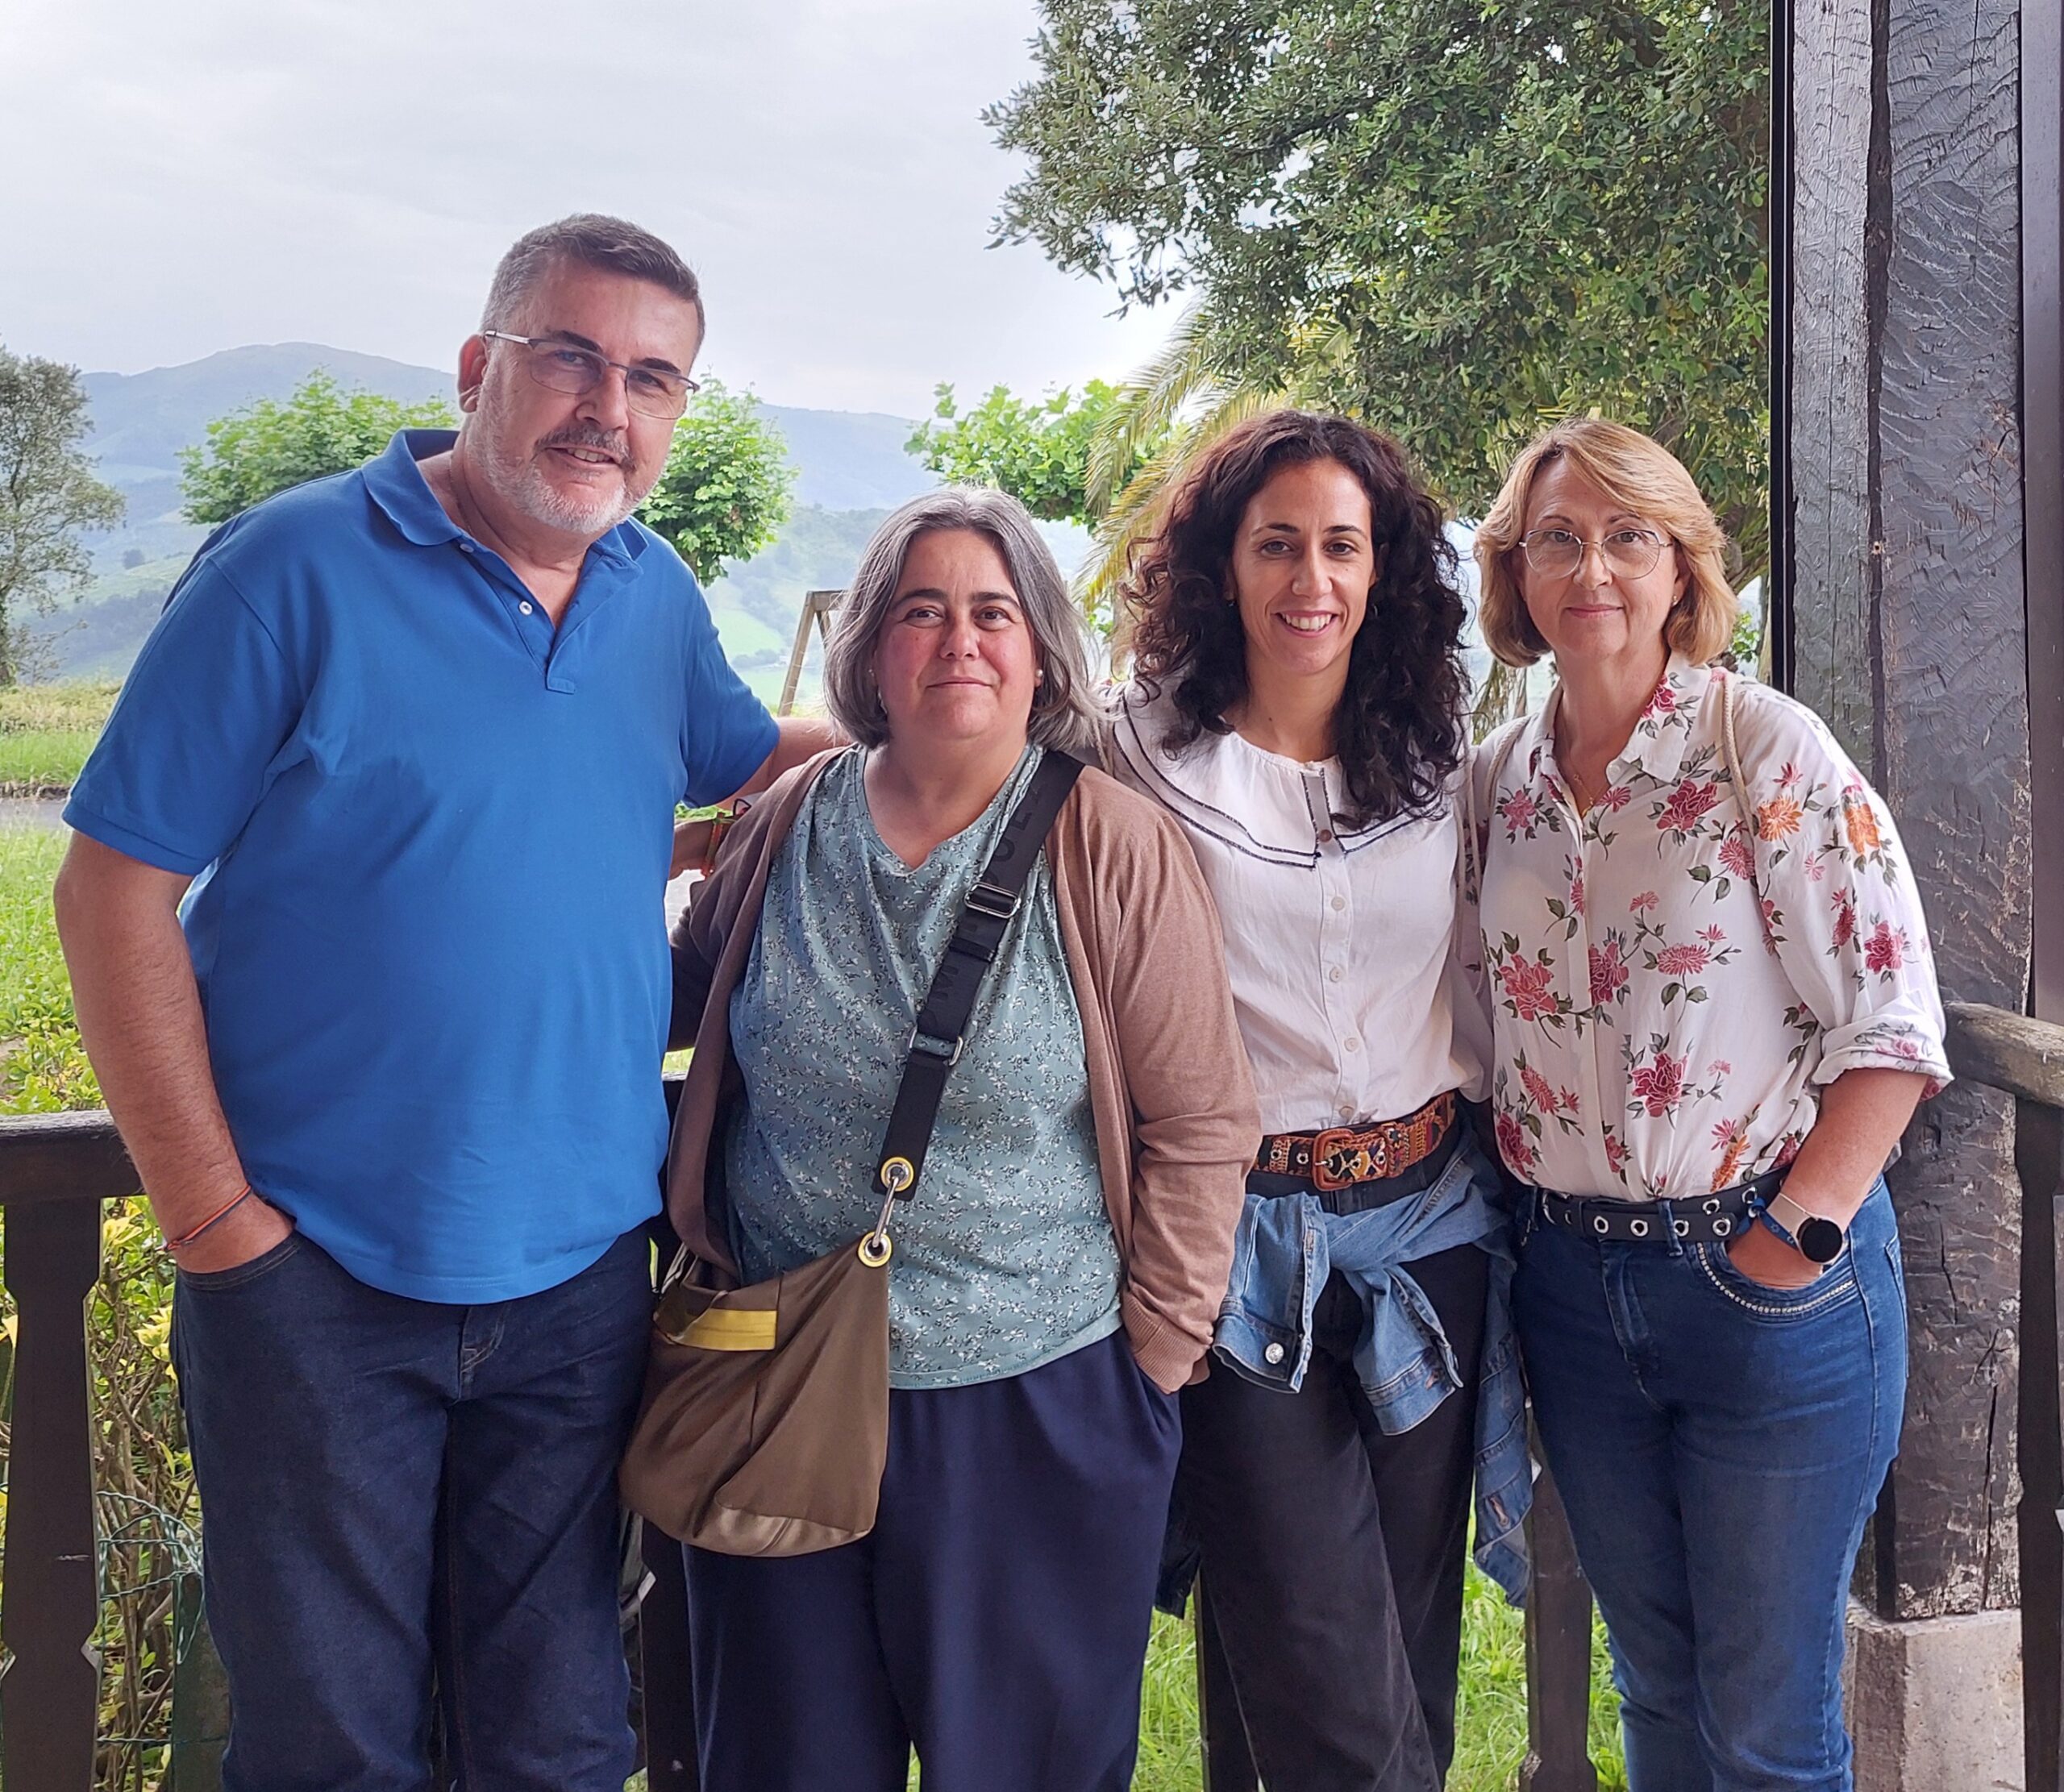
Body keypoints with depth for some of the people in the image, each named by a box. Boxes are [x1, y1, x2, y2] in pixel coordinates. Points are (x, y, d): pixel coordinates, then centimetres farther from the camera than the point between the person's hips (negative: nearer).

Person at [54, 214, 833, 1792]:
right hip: (320, 1278, -4)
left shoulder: (658, 597, 5)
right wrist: (215, 1217, -12)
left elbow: (758, 760, 22)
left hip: (581, 1277, 4)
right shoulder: (296, 568, -10)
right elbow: (118, 888, -10)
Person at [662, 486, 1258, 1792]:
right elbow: (677, 1005, 16)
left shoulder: (1117, 850, -9)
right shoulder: (789, 825, 0)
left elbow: (1202, 1125, -6)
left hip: (1040, 1409, -2)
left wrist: (1152, 1362, -5)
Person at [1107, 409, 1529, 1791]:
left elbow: (1482, 1000, 15)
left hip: (1428, 1224, 4)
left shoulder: (1442, 766, 8)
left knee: (1414, 1648, 14)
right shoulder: (1145, 759, -3)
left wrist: (1499, 1163, 11)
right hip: (1240, 1237, -4)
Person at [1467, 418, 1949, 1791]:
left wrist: (1794, 1243, -15)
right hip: (1572, 1280, 5)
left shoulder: (1768, 749, -10)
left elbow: (1892, 1029, -12)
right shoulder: (1499, 778, 4)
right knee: (1654, 1681, 21)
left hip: (1770, 1279, -4)